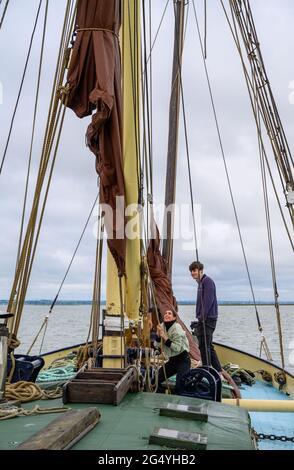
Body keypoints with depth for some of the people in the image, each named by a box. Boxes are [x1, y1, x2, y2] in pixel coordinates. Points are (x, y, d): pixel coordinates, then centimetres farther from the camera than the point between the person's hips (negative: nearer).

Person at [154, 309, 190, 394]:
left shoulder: (177, 327, -18)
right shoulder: (162, 326, 1)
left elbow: (177, 348, -23)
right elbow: (156, 345, -2)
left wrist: (165, 337, -25)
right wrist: (158, 334, -19)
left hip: (183, 360, -7)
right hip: (172, 360, 7)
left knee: (179, 387, -22)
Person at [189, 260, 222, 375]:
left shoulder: (207, 281, -11)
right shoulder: (200, 283, 19)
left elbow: (208, 301, -19)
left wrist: (202, 318, -20)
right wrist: (200, 319, 15)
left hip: (207, 319, -10)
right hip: (203, 319, 10)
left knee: (204, 346, -8)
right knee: (208, 346, 14)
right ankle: (218, 373, 21)